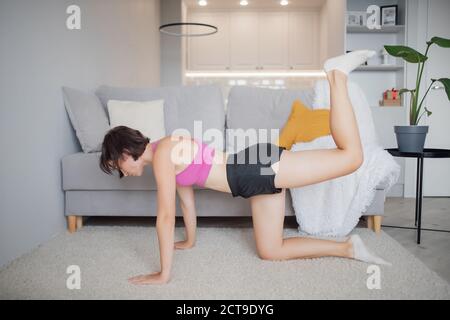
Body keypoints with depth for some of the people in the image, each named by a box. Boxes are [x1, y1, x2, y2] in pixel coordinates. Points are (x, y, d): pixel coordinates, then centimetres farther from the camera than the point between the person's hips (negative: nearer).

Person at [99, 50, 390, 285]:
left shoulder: (162, 153, -12)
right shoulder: (169, 155, 17)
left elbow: (166, 217, -15)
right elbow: (186, 200, 27)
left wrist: (164, 274, -9)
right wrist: (189, 241, 38)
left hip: (260, 168, -9)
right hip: (257, 180, 9)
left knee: (351, 157, -11)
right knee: (270, 251, 12)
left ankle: (336, 74, 7)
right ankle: (348, 248, 14)